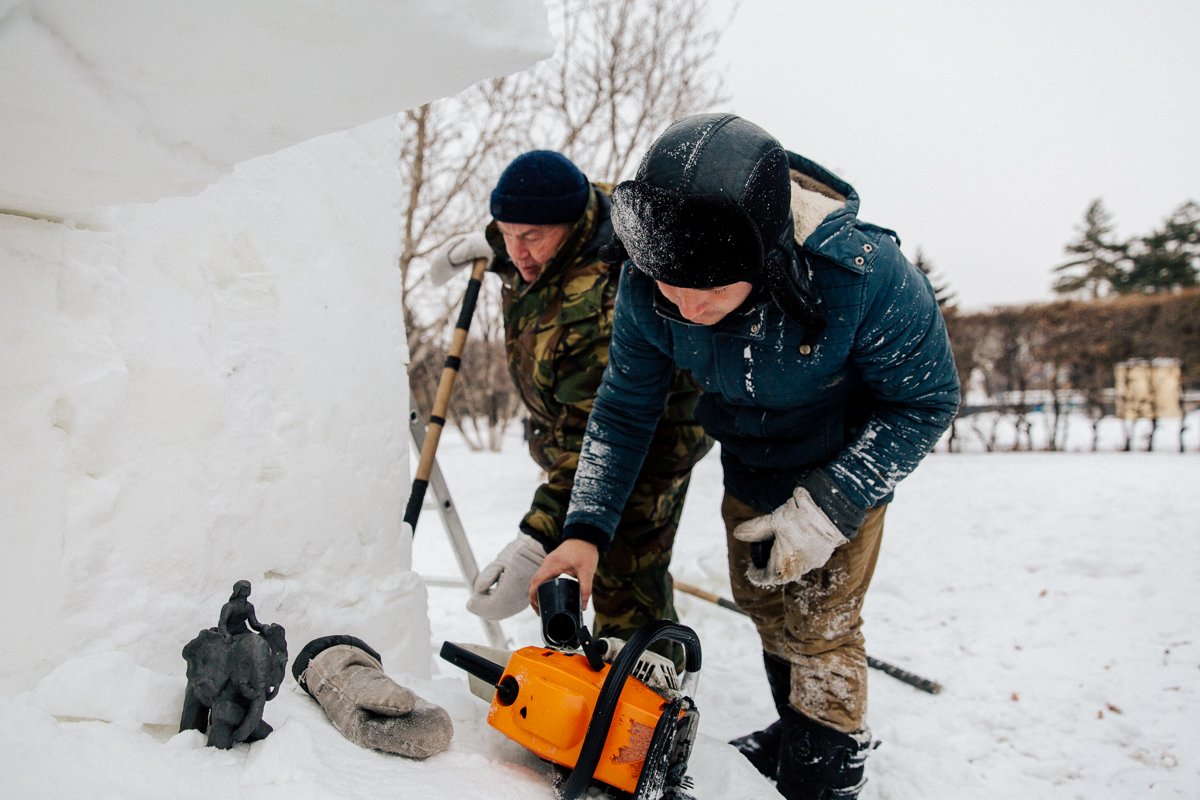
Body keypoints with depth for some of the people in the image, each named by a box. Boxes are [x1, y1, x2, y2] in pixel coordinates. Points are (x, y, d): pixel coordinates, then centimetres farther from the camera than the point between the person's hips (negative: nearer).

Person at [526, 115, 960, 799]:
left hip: (845, 472, -5)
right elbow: (623, 410, -12)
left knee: (821, 630, -4)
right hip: (748, 472, 5)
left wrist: (828, 509, -29)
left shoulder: (868, 275, -39)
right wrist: (585, 528, -21)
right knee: (765, 608, 19)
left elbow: (927, 402, -24)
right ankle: (794, 734, 43)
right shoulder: (646, 287, -27)